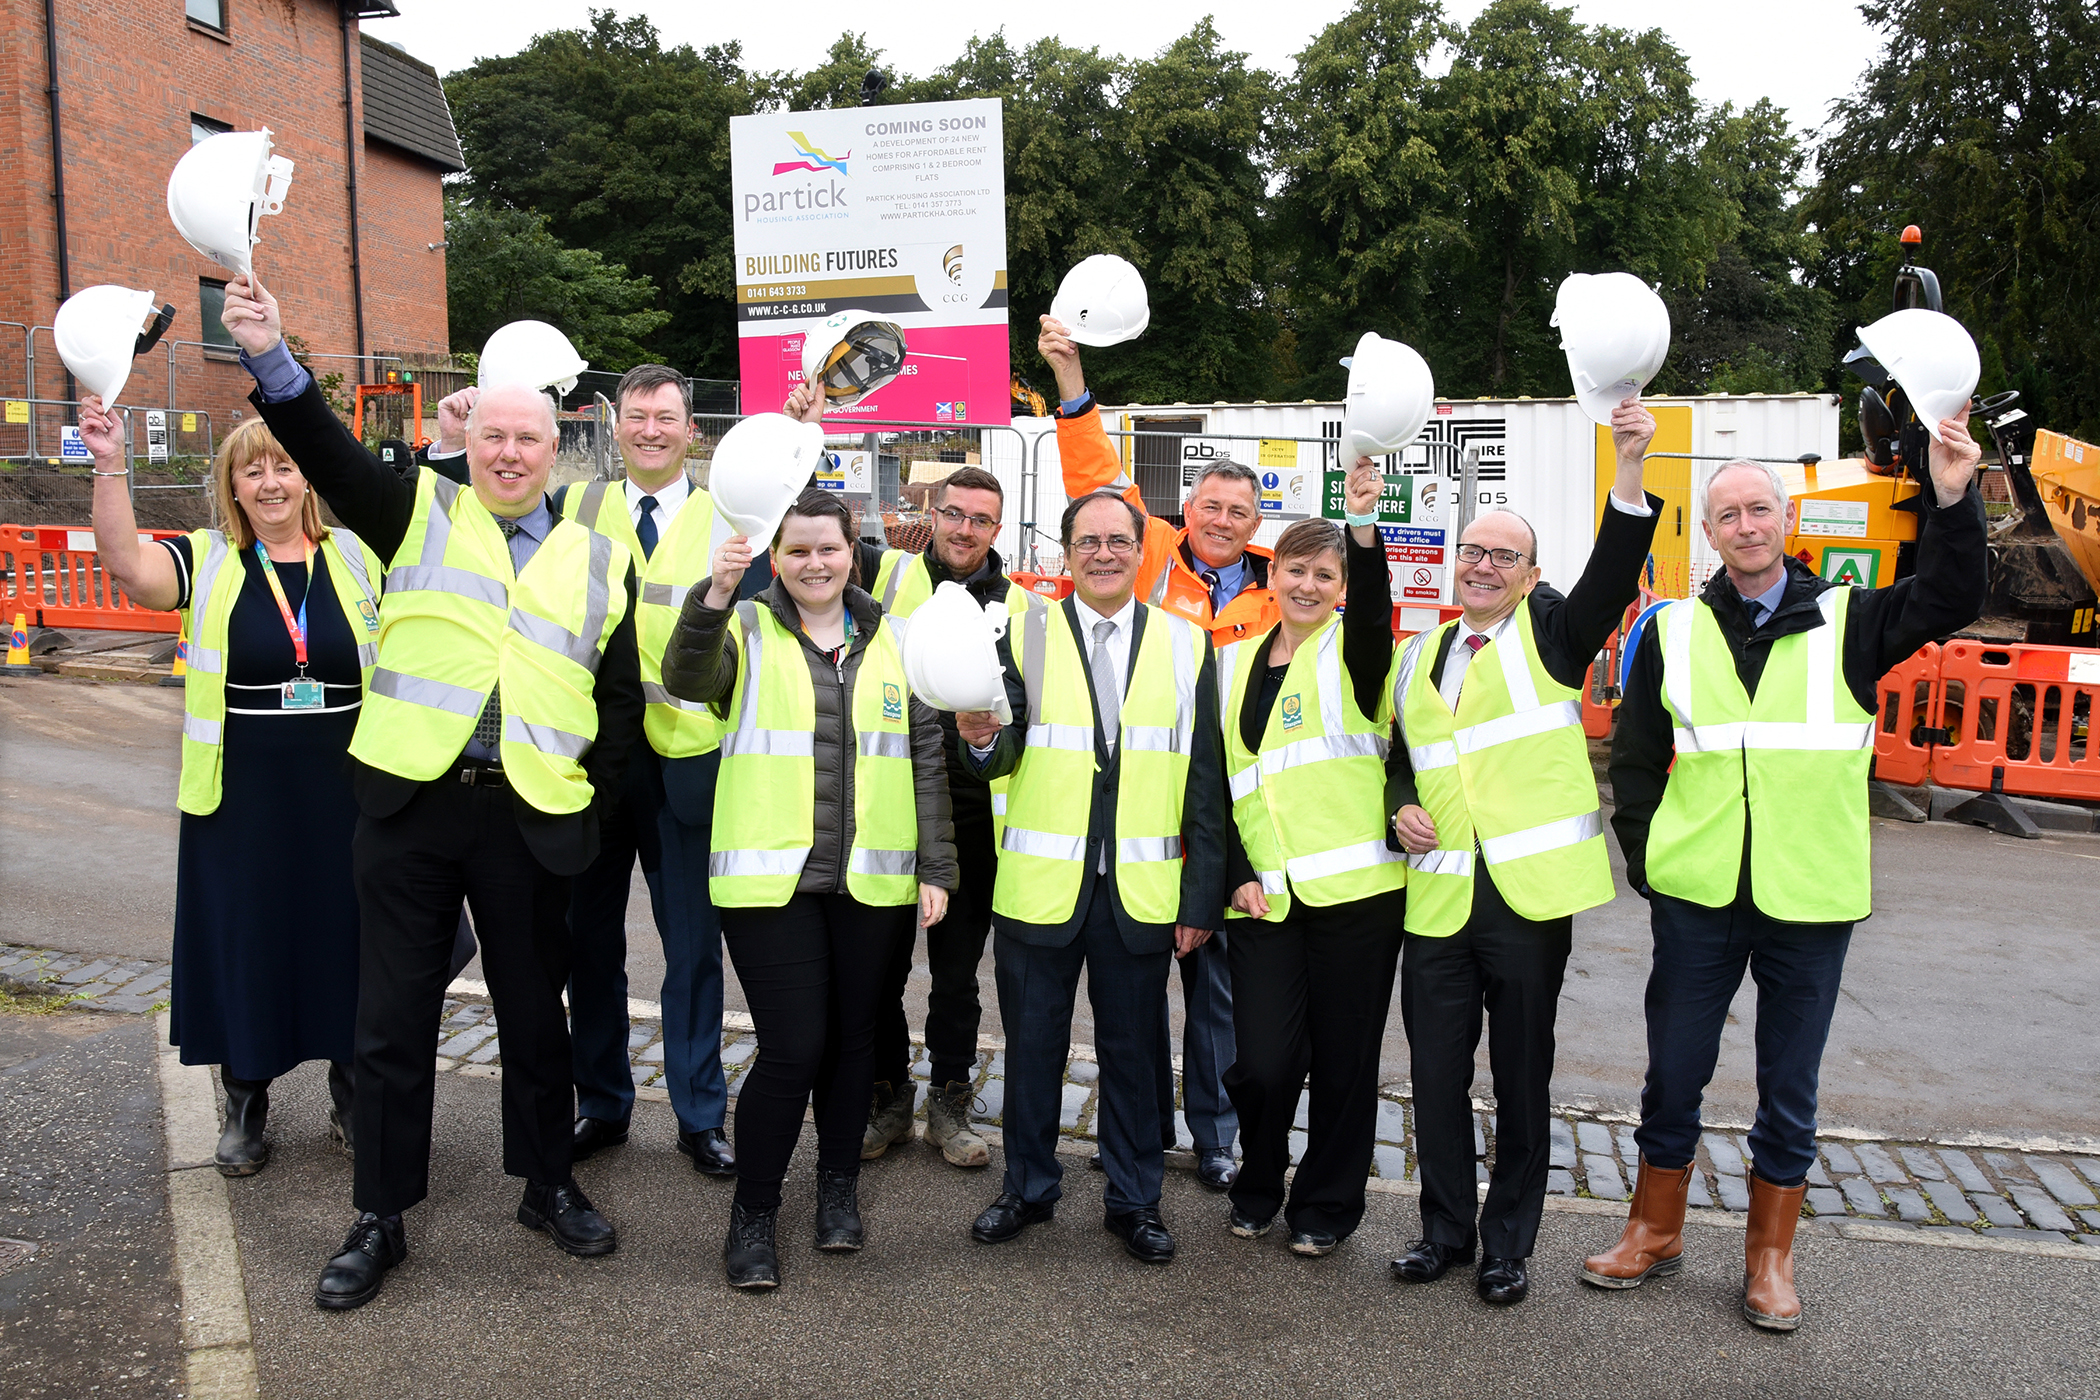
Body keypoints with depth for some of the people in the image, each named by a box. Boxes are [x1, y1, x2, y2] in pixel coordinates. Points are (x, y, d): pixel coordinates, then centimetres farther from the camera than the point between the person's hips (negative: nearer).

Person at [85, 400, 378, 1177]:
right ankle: (245, 1106, 30)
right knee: (243, 945, 10)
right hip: (239, 800, -1)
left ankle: (351, 1098, 29)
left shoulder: (356, 558, 4)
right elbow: (126, 566, -18)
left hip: (342, 796, 1)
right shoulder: (207, 562, -1)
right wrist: (111, 466, -30)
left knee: (344, 943, 10)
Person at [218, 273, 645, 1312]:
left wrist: (592, 791, 0)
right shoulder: (419, 514, 8)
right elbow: (327, 451, -8)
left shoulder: (598, 560, 8)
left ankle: (548, 1185, 32)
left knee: (534, 1012, 13)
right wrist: (272, 358, -21)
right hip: (408, 804, 0)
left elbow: (621, 695, 8)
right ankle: (380, 1219, 22)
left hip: (531, 817, 1)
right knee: (392, 1018, 7)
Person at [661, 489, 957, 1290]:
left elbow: (925, 758, 9)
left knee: (852, 1036, 13)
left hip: (872, 882, 3)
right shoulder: (748, 630, 2)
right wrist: (716, 595, -37)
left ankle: (839, 1186, 34)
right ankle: (753, 1214, 14)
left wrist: (935, 868, 5)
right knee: (791, 1048, -6)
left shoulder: (891, 640, 9)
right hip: (770, 878, -3)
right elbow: (686, 679, -20)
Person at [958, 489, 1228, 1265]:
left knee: (1133, 1049, 11)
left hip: (1140, 891, 0)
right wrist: (982, 738, -28)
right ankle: (1028, 1185, 32)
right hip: (1039, 885, 0)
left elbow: (1205, 782, 2)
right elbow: (1002, 759, -4)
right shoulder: (1025, 634, 2)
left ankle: (1133, 1199, 30)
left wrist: (1203, 896, -1)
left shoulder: (1185, 643, 3)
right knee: (1032, 1045, 12)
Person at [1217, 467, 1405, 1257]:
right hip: (1263, 894, 2)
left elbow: (1374, 608, -22)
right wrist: (1236, 874, 0)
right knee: (1262, 1061, -3)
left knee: (1342, 1058, 6)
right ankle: (1258, 1187, 25)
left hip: (1354, 890, -2)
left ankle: (1326, 1206, 27)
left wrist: (1364, 525, -38)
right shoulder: (1237, 663, 14)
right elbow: (1218, 778, 12)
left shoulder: (1351, 653, 4)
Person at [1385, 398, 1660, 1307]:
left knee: (1522, 1079, 9)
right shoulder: (1418, 657, 15)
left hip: (1529, 894, -3)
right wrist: (1401, 809, 2)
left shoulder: (1550, 635, 3)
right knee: (1437, 1076, 10)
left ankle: (1509, 1244, 25)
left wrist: (1629, 470, -29)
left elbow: (1613, 577, -16)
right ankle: (1446, 1229, 27)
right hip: (1437, 897, 4)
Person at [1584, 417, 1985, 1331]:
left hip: (1809, 901, -1)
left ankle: (1770, 1256, 28)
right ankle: (1656, 1231, 28)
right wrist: (1644, 855, 1)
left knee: (1789, 1086, 11)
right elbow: (1635, 756, 9)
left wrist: (1951, 500, -25)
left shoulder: (1846, 621, 3)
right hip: (1696, 896, 1)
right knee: (1673, 1073, 11)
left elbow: (1950, 601, -12)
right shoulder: (1675, 632, 5)